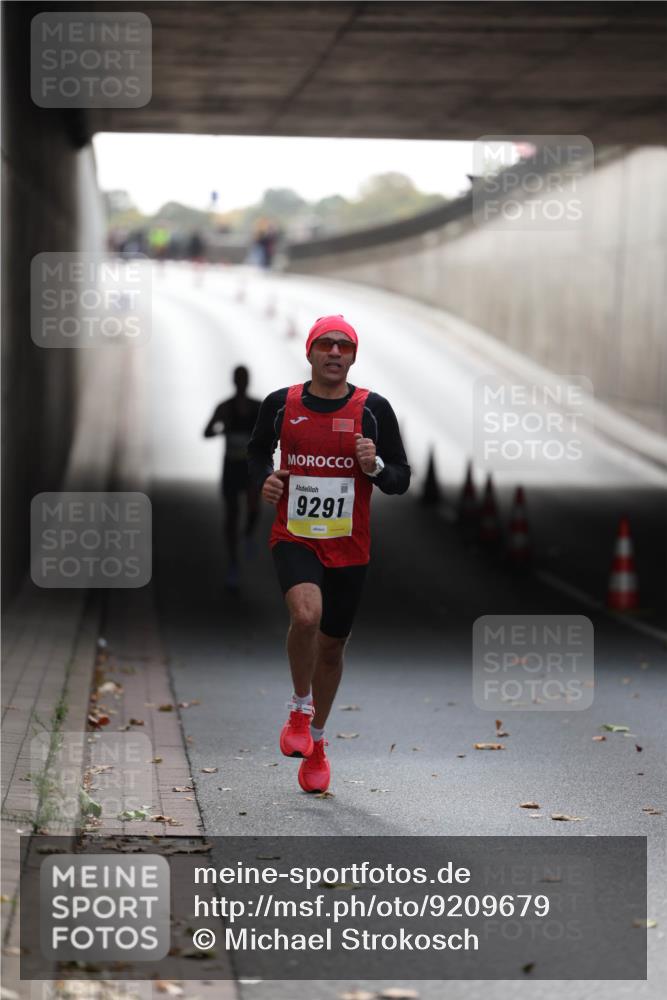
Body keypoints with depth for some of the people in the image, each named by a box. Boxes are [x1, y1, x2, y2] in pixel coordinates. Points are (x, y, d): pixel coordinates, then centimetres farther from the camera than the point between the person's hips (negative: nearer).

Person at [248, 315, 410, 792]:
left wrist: (375, 467, -17)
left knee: (332, 645, 12)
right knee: (306, 615, -29)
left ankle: (316, 741, 34)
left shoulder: (374, 409, -2)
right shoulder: (280, 404, 0)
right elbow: (258, 449, 20)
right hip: (294, 538, -1)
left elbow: (401, 479, 4)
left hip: (349, 547, 1)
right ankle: (300, 707, -3)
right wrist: (264, 479, 0)